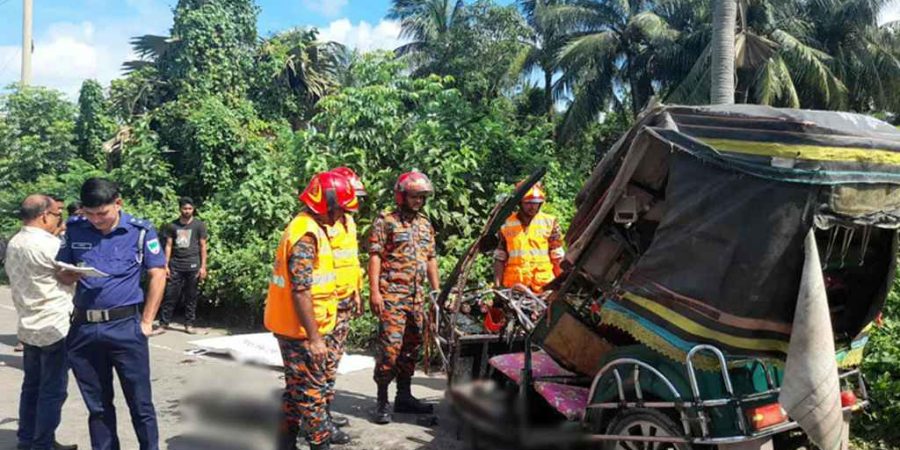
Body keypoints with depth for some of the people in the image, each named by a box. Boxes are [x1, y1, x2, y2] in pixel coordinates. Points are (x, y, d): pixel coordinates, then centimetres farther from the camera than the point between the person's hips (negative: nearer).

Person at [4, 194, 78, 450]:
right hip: (55, 327, -9)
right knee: (53, 391, 2)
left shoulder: (14, 244, 7)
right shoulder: (48, 245, -20)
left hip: (29, 327, 9)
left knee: (32, 385, 18)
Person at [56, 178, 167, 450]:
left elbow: (157, 275, -3)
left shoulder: (140, 230, -5)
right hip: (83, 327, 4)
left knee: (140, 402, 4)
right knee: (97, 404, 15)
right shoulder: (74, 229, 5)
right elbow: (61, 273, 12)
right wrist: (74, 274, -13)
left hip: (125, 326, -3)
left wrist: (146, 322, -5)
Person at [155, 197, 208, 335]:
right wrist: (166, 265, 1)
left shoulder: (199, 225, 4)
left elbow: (203, 246, 4)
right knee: (170, 295, 0)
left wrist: (203, 266, -3)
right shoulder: (172, 226, 8)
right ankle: (163, 324, 5)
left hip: (192, 266, -1)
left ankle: (189, 325, 12)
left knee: (191, 297, 4)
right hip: (175, 265, 1)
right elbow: (168, 246, 9)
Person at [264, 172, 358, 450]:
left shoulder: (310, 228, 10)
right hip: (301, 330, -10)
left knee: (298, 386, 18)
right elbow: (300, 292, -25)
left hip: (294, 327, 10)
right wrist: (314, 338, -23)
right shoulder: (307, 235, -21)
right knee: (312, 390, 1)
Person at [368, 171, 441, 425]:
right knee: (390, 346, -10)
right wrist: (374, 291, -15)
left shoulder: (425, 224, 16)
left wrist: (437, 290, 14)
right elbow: (375, 256, -8)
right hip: (391, 295, -6)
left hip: (417, 296, 6)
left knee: (411, 346, 11)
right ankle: (382, 400, 0)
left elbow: (431, 259, 19)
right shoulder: (385, 221, -3)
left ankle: (404, 396, 22)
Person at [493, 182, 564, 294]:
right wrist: (497, 286, 1)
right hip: (514, 287, 0)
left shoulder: (549, 222, 6)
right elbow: (499, 259, 7)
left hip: (544, 287, 0)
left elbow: (557, 257, 7)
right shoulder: (506, 225, 6)